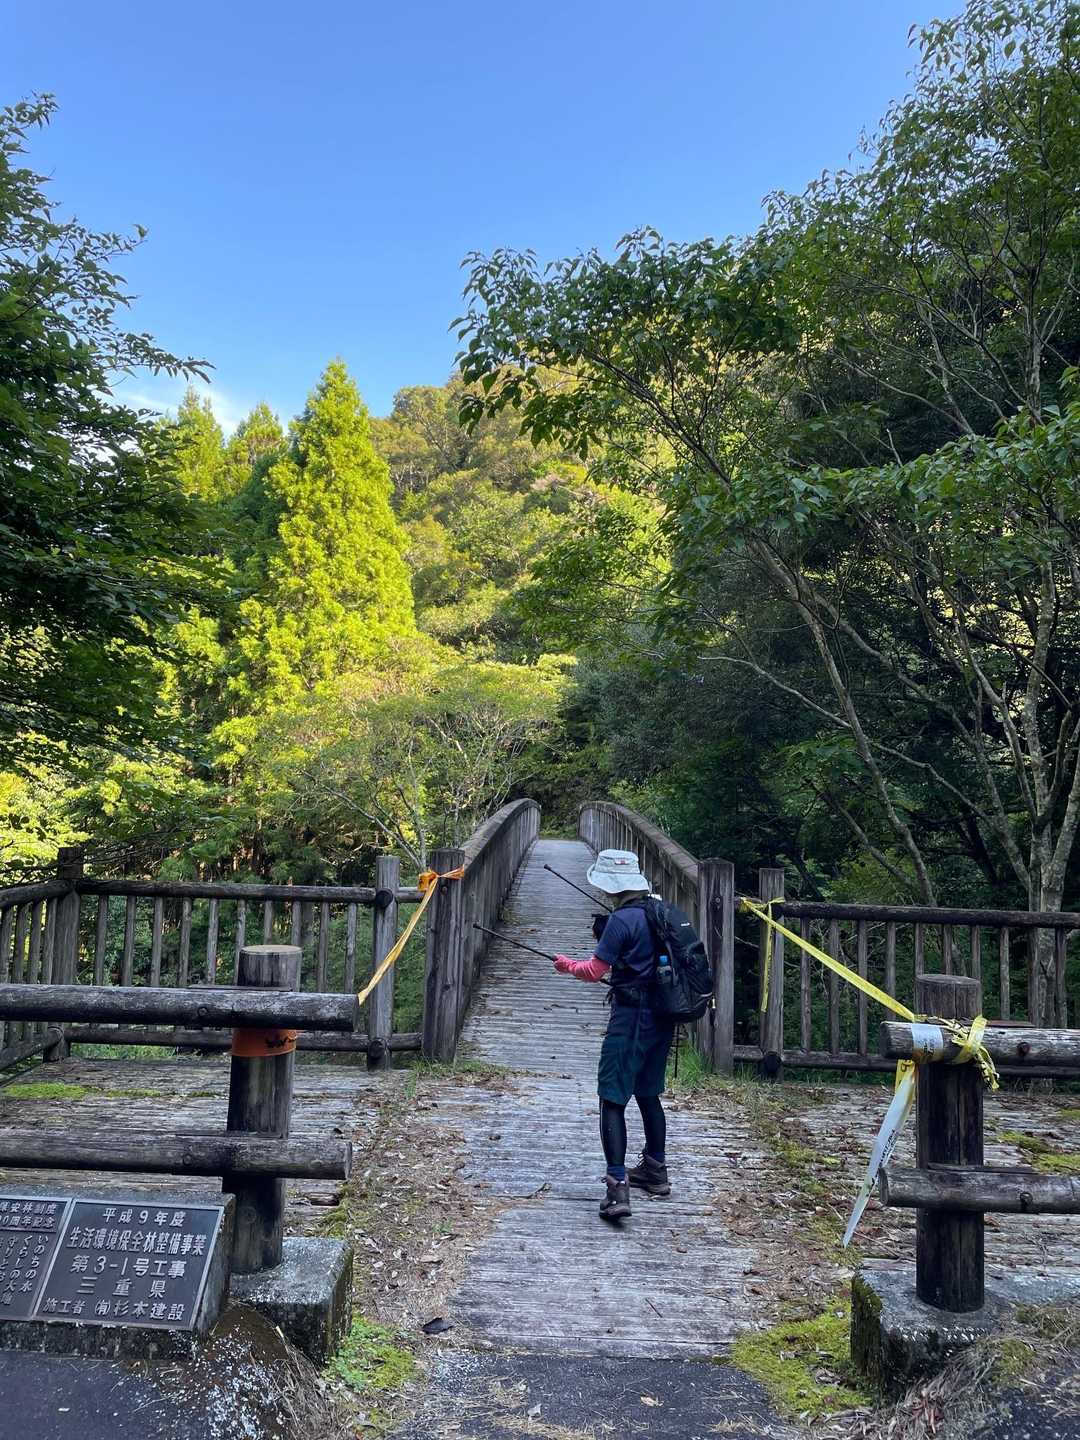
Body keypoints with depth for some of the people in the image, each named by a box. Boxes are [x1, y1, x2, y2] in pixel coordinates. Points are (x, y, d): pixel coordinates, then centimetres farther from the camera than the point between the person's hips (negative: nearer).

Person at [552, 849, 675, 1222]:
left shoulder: (622, 919, -17)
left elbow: (595, 971, -11)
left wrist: (567, 965, 6)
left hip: (632, 1017, -8)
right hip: (662, 1016, 8)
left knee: (613, 1098, -5)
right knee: (648, 1093, 22)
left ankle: (617, 1186, -12)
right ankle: (655, 1170, 34)